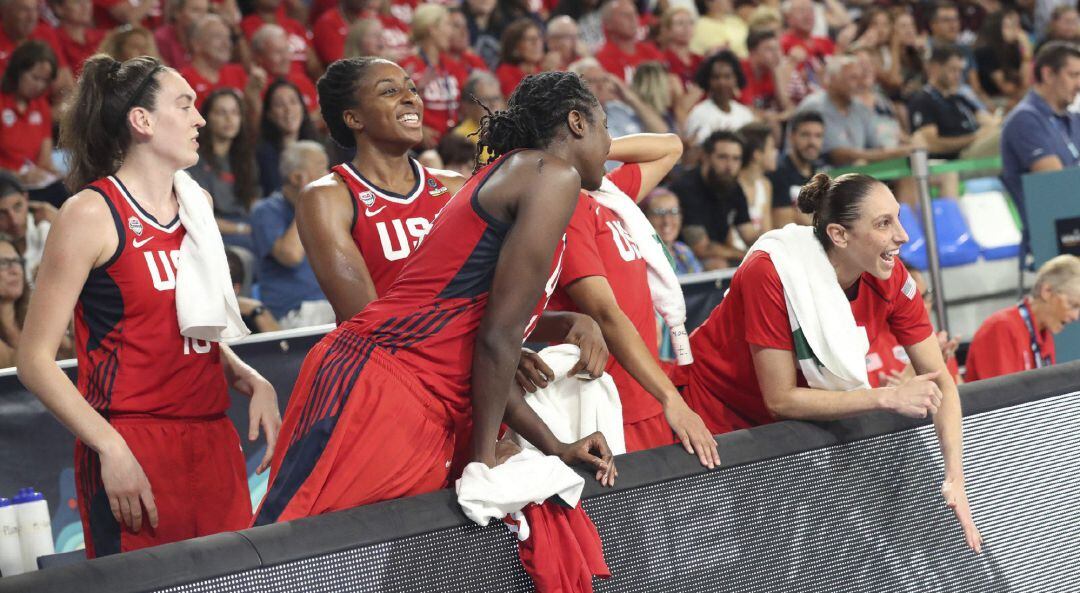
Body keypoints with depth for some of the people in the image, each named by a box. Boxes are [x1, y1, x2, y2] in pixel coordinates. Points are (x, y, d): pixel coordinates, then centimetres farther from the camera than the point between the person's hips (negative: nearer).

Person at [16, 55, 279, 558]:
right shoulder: (92, 213, -6)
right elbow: (34, 359, -9)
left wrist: (252, 382, 7)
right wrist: (111, 448, -18)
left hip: (214, 441, 7)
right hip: (132, 453, -7)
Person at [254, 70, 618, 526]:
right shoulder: (554, 175, -4)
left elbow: (479, 355, 24)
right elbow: (498, 335, -11)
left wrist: (555, 448, 22)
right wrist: (484, 459, -5)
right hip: (374, 393, -11)